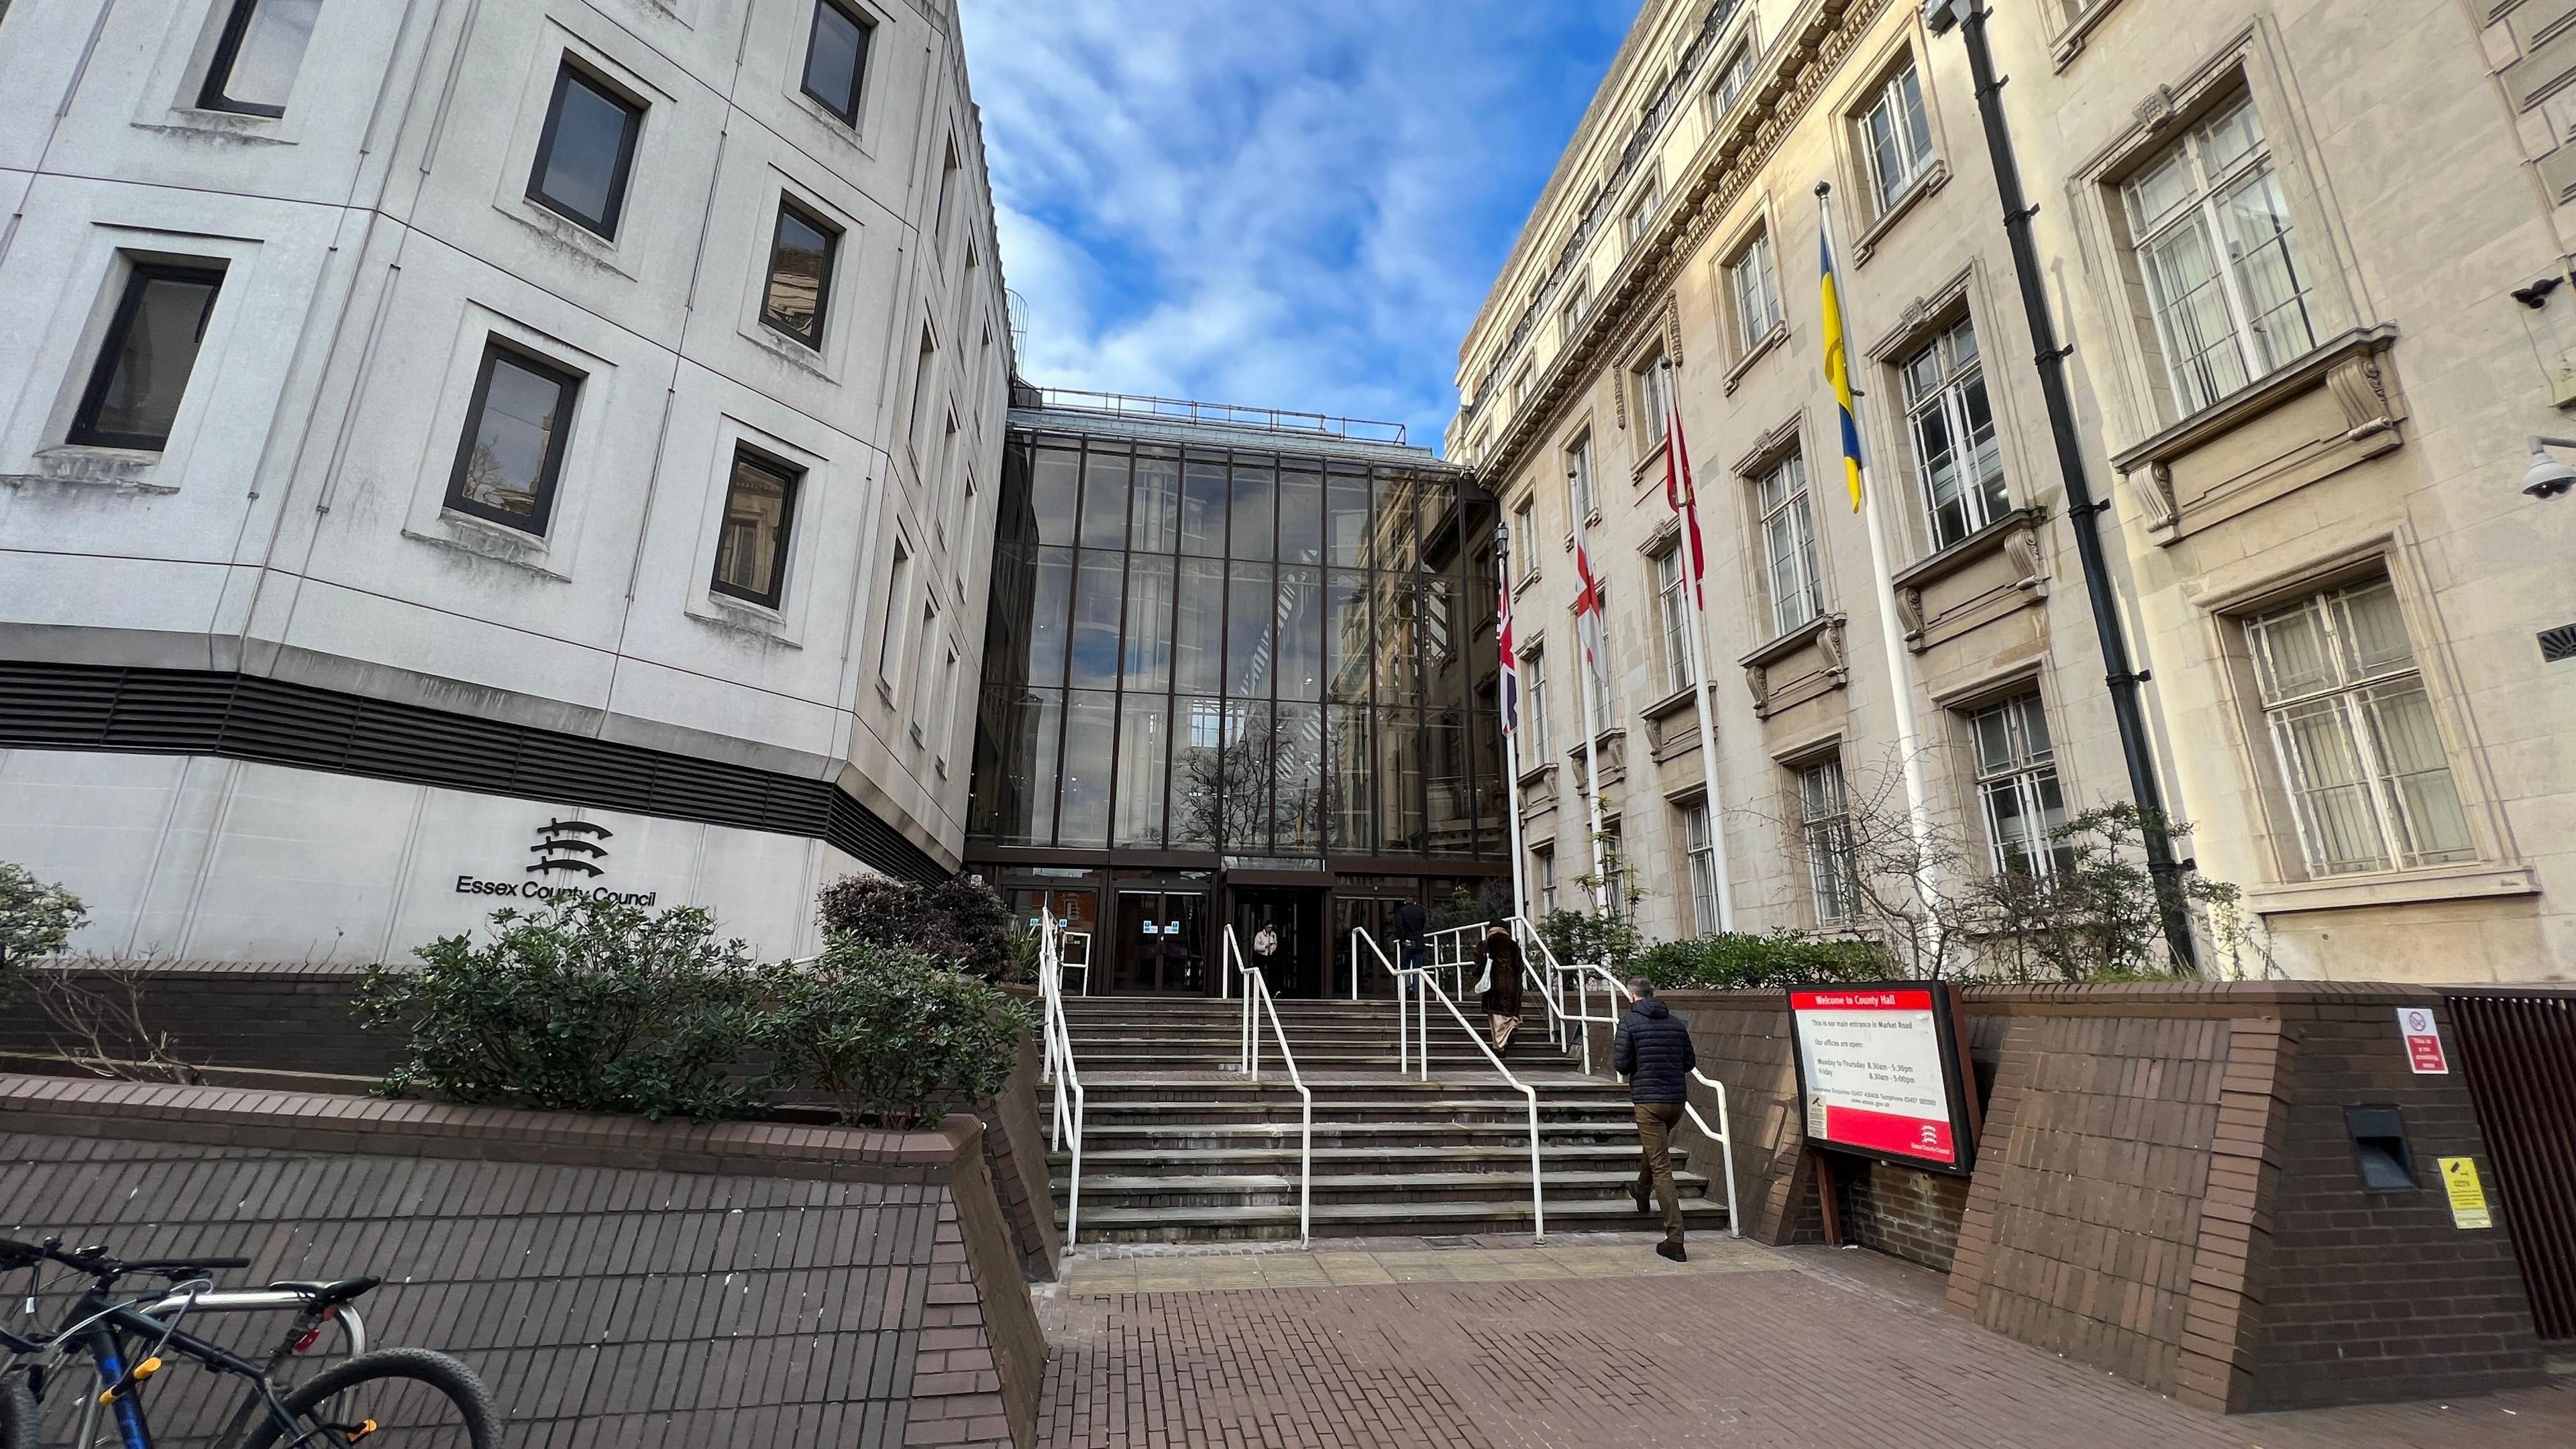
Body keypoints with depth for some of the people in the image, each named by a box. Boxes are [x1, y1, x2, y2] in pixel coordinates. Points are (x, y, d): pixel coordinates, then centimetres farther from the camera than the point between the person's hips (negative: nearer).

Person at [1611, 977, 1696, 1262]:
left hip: (1648, 1099, -6)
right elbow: (1690, 1062, 11)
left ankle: (1675, 1240, -8)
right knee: (1653, 1149, 31)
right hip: (1677, 1100, 6)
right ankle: (1642, 1195, 53)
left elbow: (1621, 1065, -10)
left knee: (1661, 1168, -5)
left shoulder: (1629, 1022, -8)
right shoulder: (1676, 1023, 6)